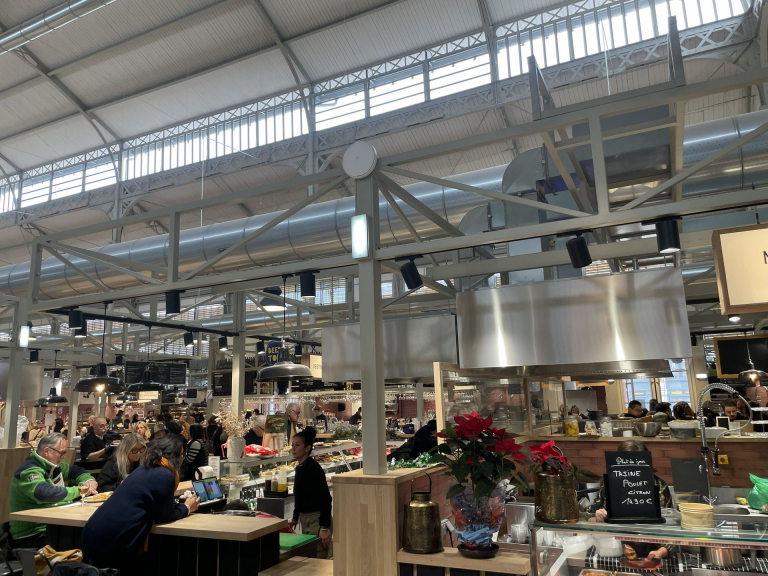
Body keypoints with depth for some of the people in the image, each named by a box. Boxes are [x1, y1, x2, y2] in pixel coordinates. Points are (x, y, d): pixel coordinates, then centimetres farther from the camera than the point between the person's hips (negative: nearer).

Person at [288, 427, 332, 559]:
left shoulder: (313, 468, -18)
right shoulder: (299, 468, 9)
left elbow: (325, 498, -22)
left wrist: (324, 527, -24)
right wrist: (295, 518, 27)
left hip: (317, 520, -9)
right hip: (305, 520, 9)